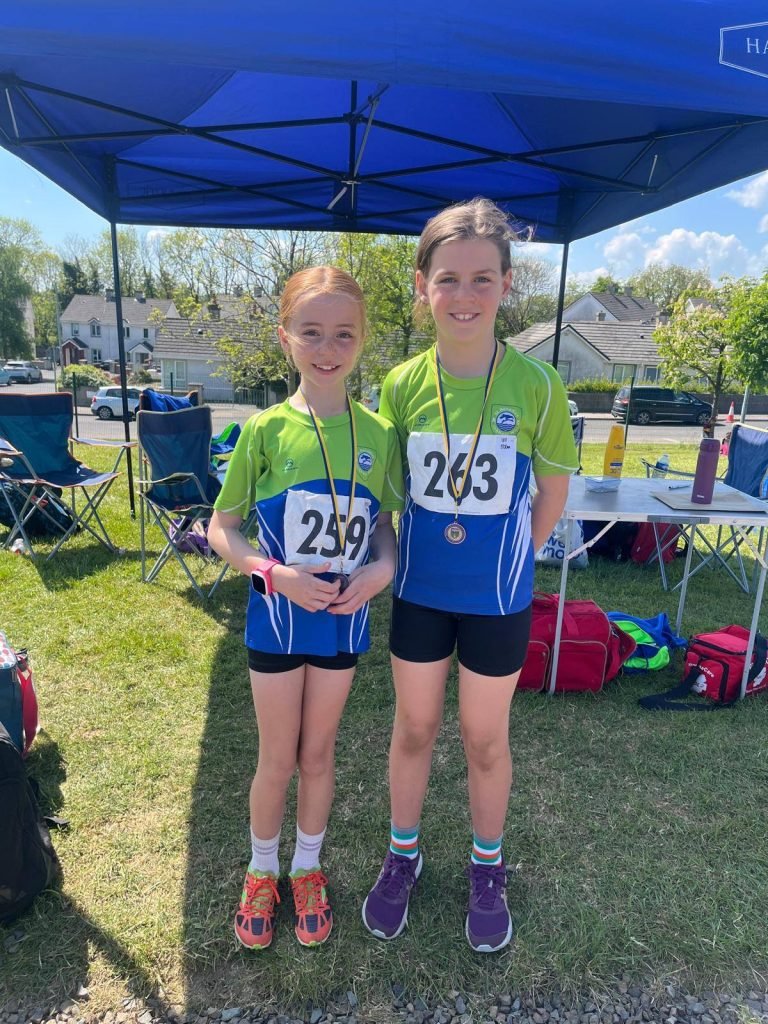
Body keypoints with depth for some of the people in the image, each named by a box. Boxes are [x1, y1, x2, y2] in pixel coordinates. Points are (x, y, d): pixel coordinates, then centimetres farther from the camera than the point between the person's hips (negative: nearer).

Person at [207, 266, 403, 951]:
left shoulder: (378, 433, -5)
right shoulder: (266, 430, -11)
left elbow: (385, 523, 4)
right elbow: (221, 528, -6)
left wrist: (382, 569, -15)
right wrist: (275, 573, -21)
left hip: (344, 619, 2)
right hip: (277, 617, -1)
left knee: (318, 753, 19)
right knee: (278, 759, 15)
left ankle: (308, 868, 44)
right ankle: (262, 870, 43)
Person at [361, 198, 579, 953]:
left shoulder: (536, 385, -12)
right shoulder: (403, 384, -7)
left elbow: (554, 487, 0)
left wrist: (510, 556, -1)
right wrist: (396, 560, 0)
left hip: (498, 596, -1)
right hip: (419, 589, 2)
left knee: (485, 737, 15)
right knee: (413, 727, 18)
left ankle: (487, 866, 43)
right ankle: (402, 853, 43)